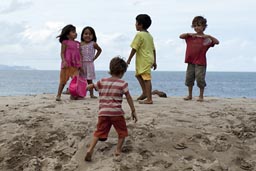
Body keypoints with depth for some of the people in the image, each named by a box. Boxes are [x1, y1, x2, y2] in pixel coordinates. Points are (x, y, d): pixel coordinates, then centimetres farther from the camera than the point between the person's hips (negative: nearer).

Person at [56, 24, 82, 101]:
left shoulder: (77, 43, 13)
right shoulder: (65, 42, -2)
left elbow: (79, 54, 15)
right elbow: (62, 53, -6)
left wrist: (80, 63, 7)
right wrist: (64, 61, -19)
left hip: (75, 65, 5)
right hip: (67, 64, -5)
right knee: (63, 80, 0)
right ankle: (58, 95, 7)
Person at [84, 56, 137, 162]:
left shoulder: (102, 81, 10)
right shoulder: (122, 83, 0)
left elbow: (90, 86, 16)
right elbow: (129, 98, -2)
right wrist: (133, 111, 3)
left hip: (103, 112, 3)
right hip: (116, 112, -3)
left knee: (99, 132, 8)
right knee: (122, 132, 16)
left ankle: (90, 149, -9)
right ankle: (118, 150, 10)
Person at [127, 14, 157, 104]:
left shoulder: (139, 34, -10)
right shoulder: (149, 35, 16)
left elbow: (134, 48, -13)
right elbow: (153, 49, 17)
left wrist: (129, 59, -6)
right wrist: (154, 61, 20)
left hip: (144, 60, -9)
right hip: (149, 59, 9)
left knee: (146, 78, -8)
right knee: (138, 74, 23)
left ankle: (149, 99, -6)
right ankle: (145, 92, 23)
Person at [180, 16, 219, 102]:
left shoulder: (206, 38, -3)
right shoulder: (191, 36, 10)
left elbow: (217, 42, -11)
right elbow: (181, 36, 8)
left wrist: (209, 36, -24)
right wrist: (189, 34, -8)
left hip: (200, 62, -4)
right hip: (190, 61, 4)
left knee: (200, 79, -3)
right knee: (189, 78, 9)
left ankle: (201, 96, 12)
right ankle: (190, 95, 23)